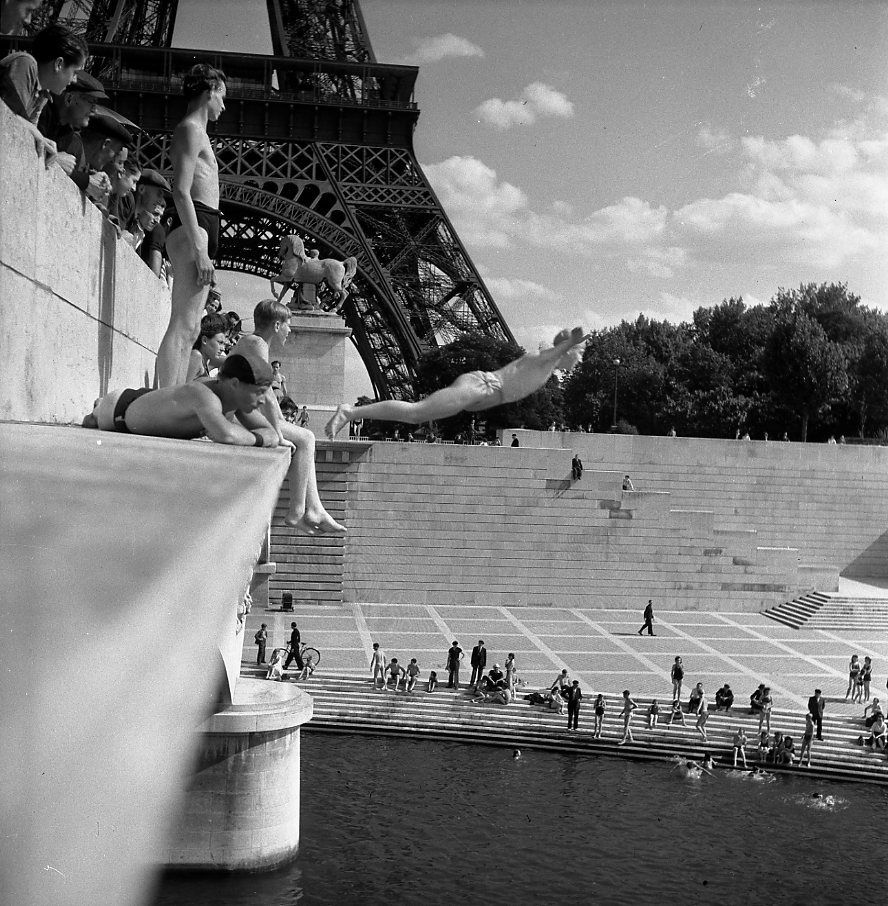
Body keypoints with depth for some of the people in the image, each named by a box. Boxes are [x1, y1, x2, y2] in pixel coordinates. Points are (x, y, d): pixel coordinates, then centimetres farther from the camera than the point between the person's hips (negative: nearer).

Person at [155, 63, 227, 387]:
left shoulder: (195, 132, 27)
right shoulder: (192, 130, -4)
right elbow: (181, 191, -15)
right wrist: (199, 249, -22)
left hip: (198, 232, 10)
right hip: (193, 229, -10)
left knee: (188, 329, 6)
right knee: (182, 327, -17)